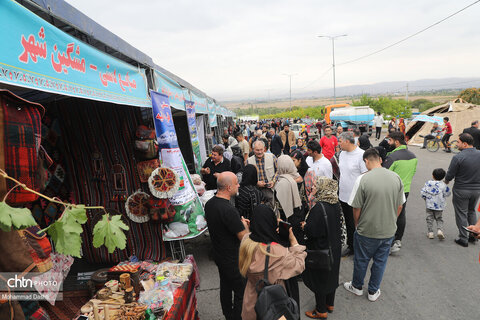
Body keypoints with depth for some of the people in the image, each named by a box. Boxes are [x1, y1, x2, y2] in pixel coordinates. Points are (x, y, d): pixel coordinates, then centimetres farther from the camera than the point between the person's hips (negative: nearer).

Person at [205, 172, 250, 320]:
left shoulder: (209, 204, -4)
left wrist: (239, 223, 7)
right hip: (233, 260, -9)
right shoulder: (229, 210, -32)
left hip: (219, 256, 9)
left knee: (225, 286, 25)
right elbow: (244, 238, -25)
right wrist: (244, 225, -5)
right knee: (241, 291, 10)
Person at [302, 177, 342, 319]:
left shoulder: (319, 207, -30)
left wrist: (304, 226, -7)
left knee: (319, 278, 10)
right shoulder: (336, 204, -5)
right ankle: (330, 304, 42)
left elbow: (311, 231, -28)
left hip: (320, 249, -8)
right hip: (335, 248, 8)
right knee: (331, 274, 23)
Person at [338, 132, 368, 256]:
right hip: (343, 195, 7)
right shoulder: (342, 153, 7)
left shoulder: (361, 155, -17)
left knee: (356, 225, 5)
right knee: (348, 224, 19)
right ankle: (350, 246, 35)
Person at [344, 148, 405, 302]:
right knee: (380, 261, 20)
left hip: (367, 231, -4)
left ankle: (357, 286, 39)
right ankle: (373, 291, 36)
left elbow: (356, 209, -14)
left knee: (361, 260, 17)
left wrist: (358, 225, 5)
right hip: (389, 231, 4)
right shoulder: (396, 178, -5)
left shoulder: (363, 179, -20)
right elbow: (399, 206, 4)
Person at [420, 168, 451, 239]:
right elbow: (447, 193, 0)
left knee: (429, 219, 9)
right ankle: (440, 230, -5)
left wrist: (425, 198, 12)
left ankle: (430, 232, 8)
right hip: (439, 206, 0)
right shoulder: (443, 185, -8)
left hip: (429, 205, 0)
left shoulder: (428, 183, -6)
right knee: (439, 219, 13)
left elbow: (422, 192, -7)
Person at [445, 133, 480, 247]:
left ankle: (463, 238, 16)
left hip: (461, 190, -5)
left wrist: (446, 181, 6)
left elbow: (450, 175, -15)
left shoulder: (458, 157, -22)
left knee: (461, 214, 8)